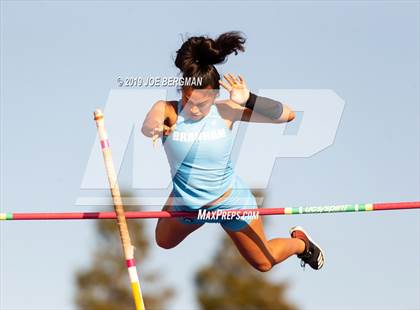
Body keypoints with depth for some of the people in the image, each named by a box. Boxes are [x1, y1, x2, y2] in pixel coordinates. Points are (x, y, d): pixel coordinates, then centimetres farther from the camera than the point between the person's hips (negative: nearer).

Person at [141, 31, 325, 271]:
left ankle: (300, 243, 48)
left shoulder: (225, 112, -22)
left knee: (264, 263, 15)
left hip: (230, 200, -1)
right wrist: (154, 128, -73)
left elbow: (288, 115, -23)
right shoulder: (169, 111, -24)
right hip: (185, 202, 2)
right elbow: (149, 125, -48)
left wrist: (249, 101, -38)